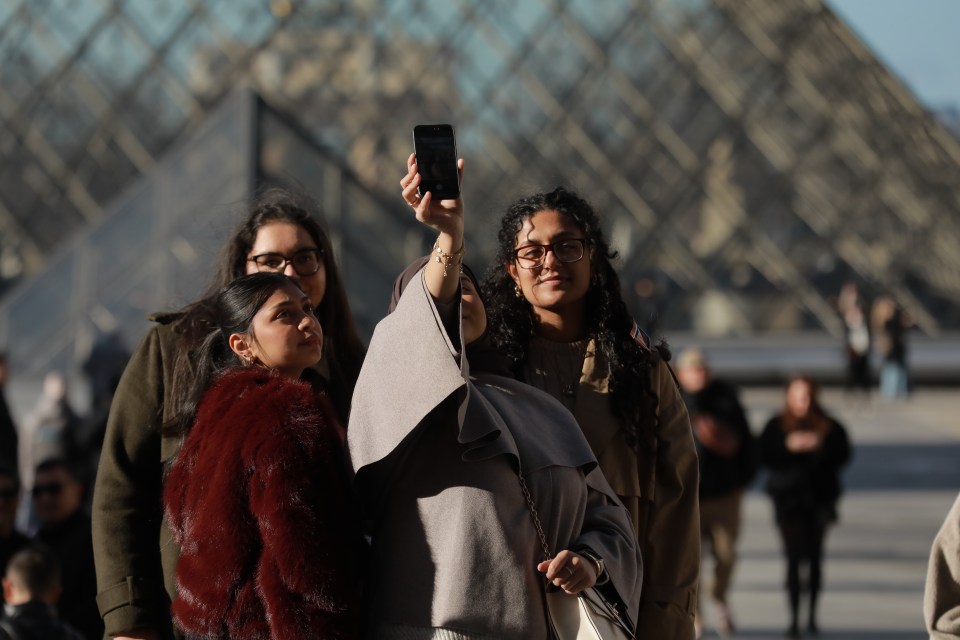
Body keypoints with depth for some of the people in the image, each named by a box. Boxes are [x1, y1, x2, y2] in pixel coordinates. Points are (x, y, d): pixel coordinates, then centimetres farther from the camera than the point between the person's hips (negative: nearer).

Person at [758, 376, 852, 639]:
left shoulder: (829, 427, 3)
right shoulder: (776, 426, 1)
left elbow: (843, 454, -3)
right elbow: (764, 456, -7)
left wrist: (820, 447, -19)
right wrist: (789, 446, -21)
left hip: (820, 496, 1)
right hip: (788, 498, -1)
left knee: (815, 557, 7)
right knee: (794, 558, -7)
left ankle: (812, 616, 18)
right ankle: (794, 619, -5)